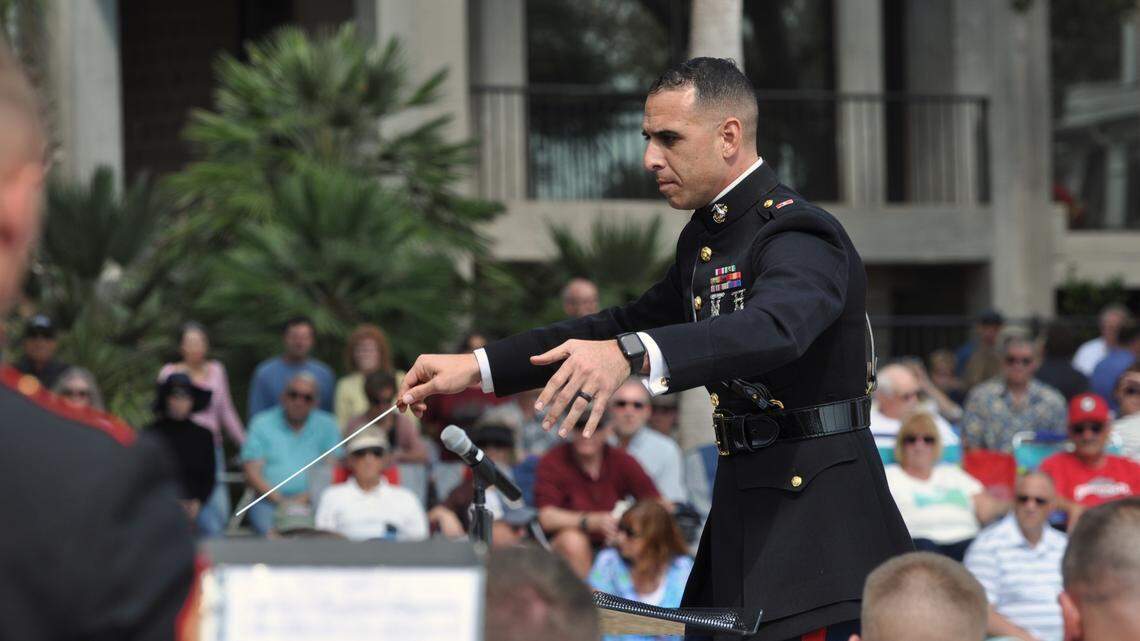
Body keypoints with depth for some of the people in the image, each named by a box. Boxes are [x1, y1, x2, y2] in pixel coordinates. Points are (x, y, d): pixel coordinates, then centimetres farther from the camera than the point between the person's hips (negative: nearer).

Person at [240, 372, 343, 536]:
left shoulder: (327, 426, 14)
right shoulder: (262, 424, 11)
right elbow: (252, 473, 3)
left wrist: (304, 499, -11)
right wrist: (281, 500, -11)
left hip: (312, 502, 1)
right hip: (269, 502, -1)